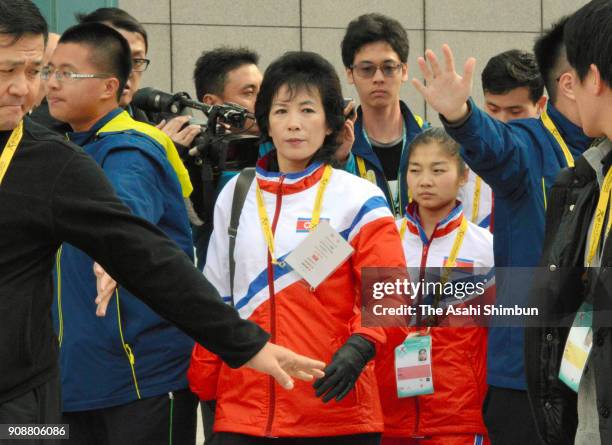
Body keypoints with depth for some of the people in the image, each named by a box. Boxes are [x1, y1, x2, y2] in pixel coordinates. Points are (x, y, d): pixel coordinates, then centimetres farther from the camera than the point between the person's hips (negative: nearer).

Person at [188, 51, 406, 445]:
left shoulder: (358, 198, 0)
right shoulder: (236, 195, 12)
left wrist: (359, 347, -23)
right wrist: (203, 380, 11)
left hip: (335, 412, -3)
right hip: (243, 412, 3)